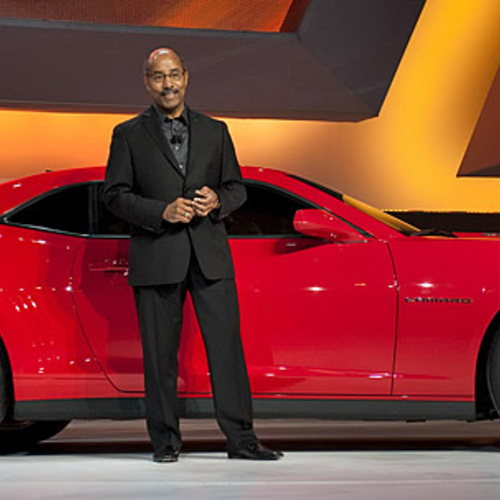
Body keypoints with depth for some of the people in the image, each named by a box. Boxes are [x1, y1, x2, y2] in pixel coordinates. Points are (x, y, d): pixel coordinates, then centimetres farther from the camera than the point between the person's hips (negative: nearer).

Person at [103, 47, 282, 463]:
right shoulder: (129, 135, 7)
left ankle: (241, 439, 2)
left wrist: (217, 201, -7)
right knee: (160, 352, 2)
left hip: (210, 256, 2)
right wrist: (162, 213, -13)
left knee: (227, 345, -2)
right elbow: (115, 194, 1)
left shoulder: (215, 131, 15)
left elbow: (237, 187, 16)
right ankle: (165, 440, 11)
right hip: (156, 257, -2)